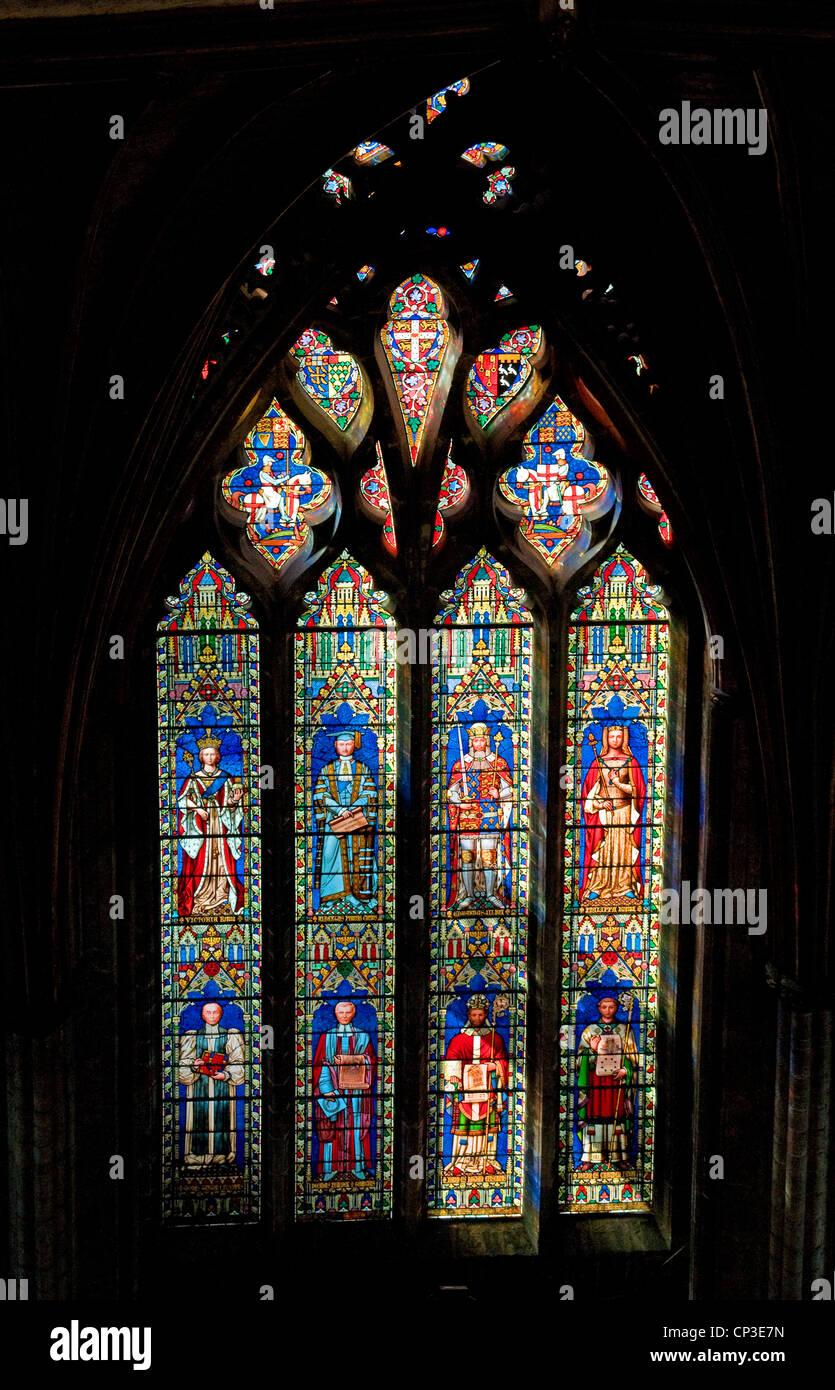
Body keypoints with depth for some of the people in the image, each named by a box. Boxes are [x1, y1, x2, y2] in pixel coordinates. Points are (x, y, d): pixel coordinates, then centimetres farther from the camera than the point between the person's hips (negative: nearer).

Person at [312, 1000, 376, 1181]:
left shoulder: (363, 1036, 11)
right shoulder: (327, 1037, 9)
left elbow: (371, 1060, 1)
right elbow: (320, 1064, 1)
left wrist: (348, 1059, -15)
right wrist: (326, 1088, -12)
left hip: (356, 1089, 0)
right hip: (332, 1088, 0)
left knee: (357, 1127, -2)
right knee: (331, 1129, -4)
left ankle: (358, 1168, 4)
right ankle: (330, 1169, 0)